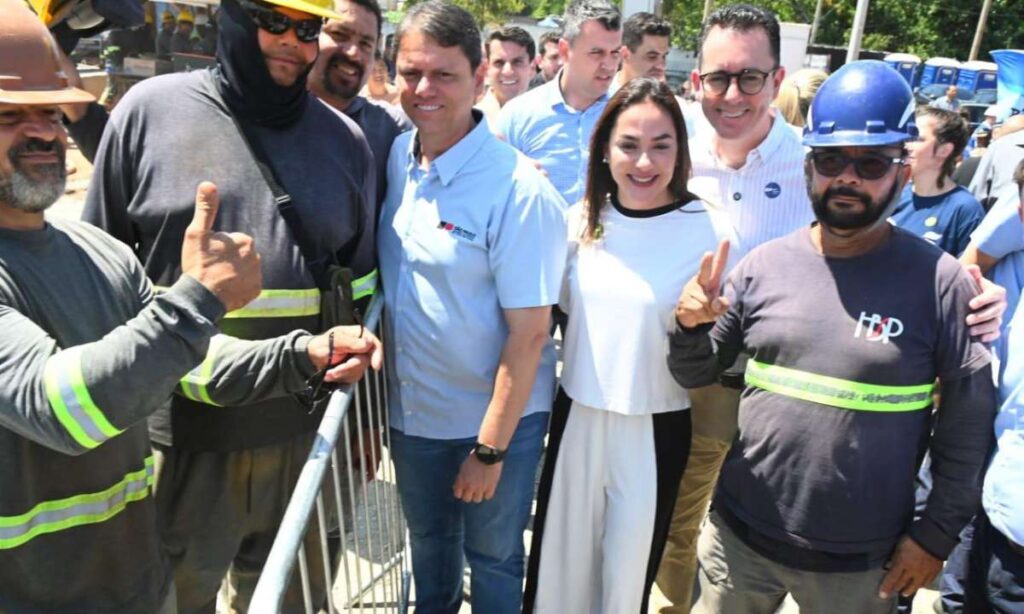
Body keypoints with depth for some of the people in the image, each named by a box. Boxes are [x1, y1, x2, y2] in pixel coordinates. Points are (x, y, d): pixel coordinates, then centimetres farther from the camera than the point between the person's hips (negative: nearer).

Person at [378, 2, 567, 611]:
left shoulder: (520, 190, -22)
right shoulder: (394, 158, -4)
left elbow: (529, 332, -19)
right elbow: (380, 284, 6)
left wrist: (490, 449, -15)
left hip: (495, 419, -5)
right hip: (410, 412, 6)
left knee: (492, 557, 17)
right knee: (429, 545, 27)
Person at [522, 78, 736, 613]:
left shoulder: (709, 230, -13)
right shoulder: (582, 218, -2)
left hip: (656, 428, -3)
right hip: (577, 414, 3)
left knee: (630, 569, 17)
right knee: (558, 560, 19)